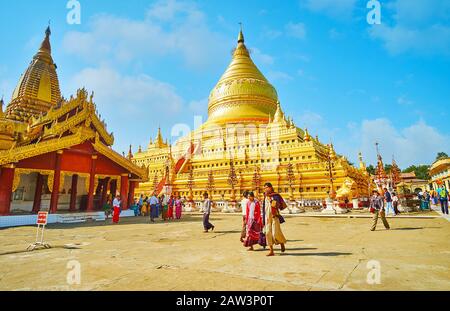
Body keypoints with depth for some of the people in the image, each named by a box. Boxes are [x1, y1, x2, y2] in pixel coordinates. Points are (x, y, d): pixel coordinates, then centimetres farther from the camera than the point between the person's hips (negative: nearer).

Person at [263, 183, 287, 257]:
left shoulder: (276, 195, -7)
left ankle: (282, 243, 23)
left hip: (275, 216, -5)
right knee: (268, 233, 0)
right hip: (267, 217, 5)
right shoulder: (266, 197, 10)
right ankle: (271, 251, 8)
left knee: (276, 233, -9)